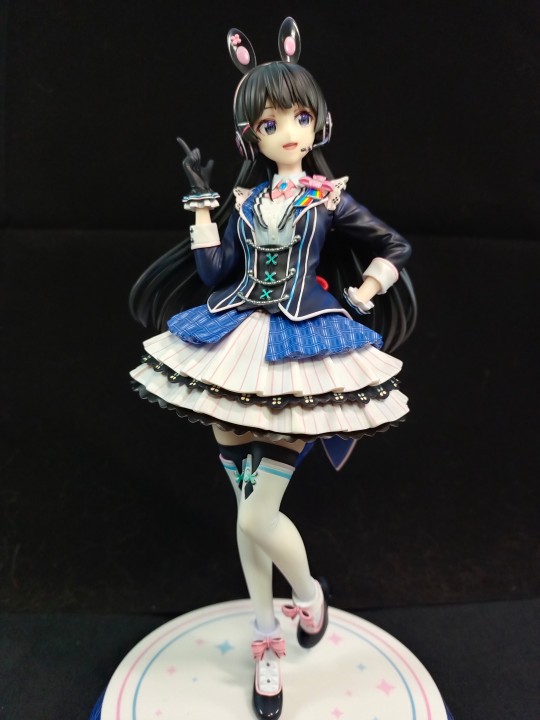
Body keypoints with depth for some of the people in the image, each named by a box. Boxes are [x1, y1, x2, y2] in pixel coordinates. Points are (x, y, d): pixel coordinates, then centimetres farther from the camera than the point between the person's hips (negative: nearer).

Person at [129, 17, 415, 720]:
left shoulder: (330, 199, 0)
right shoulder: (245, 201, 8)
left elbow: (395, 248, 9)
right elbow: (216, 274, 2)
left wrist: (359, 299, -2)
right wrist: (201, 202, 4)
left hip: (302, 353, -3)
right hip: (241, 348, 4)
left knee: (258, 516, -7)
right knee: (247, 510, 10)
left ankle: (309, 590, 29)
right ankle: (267, 640, 32)